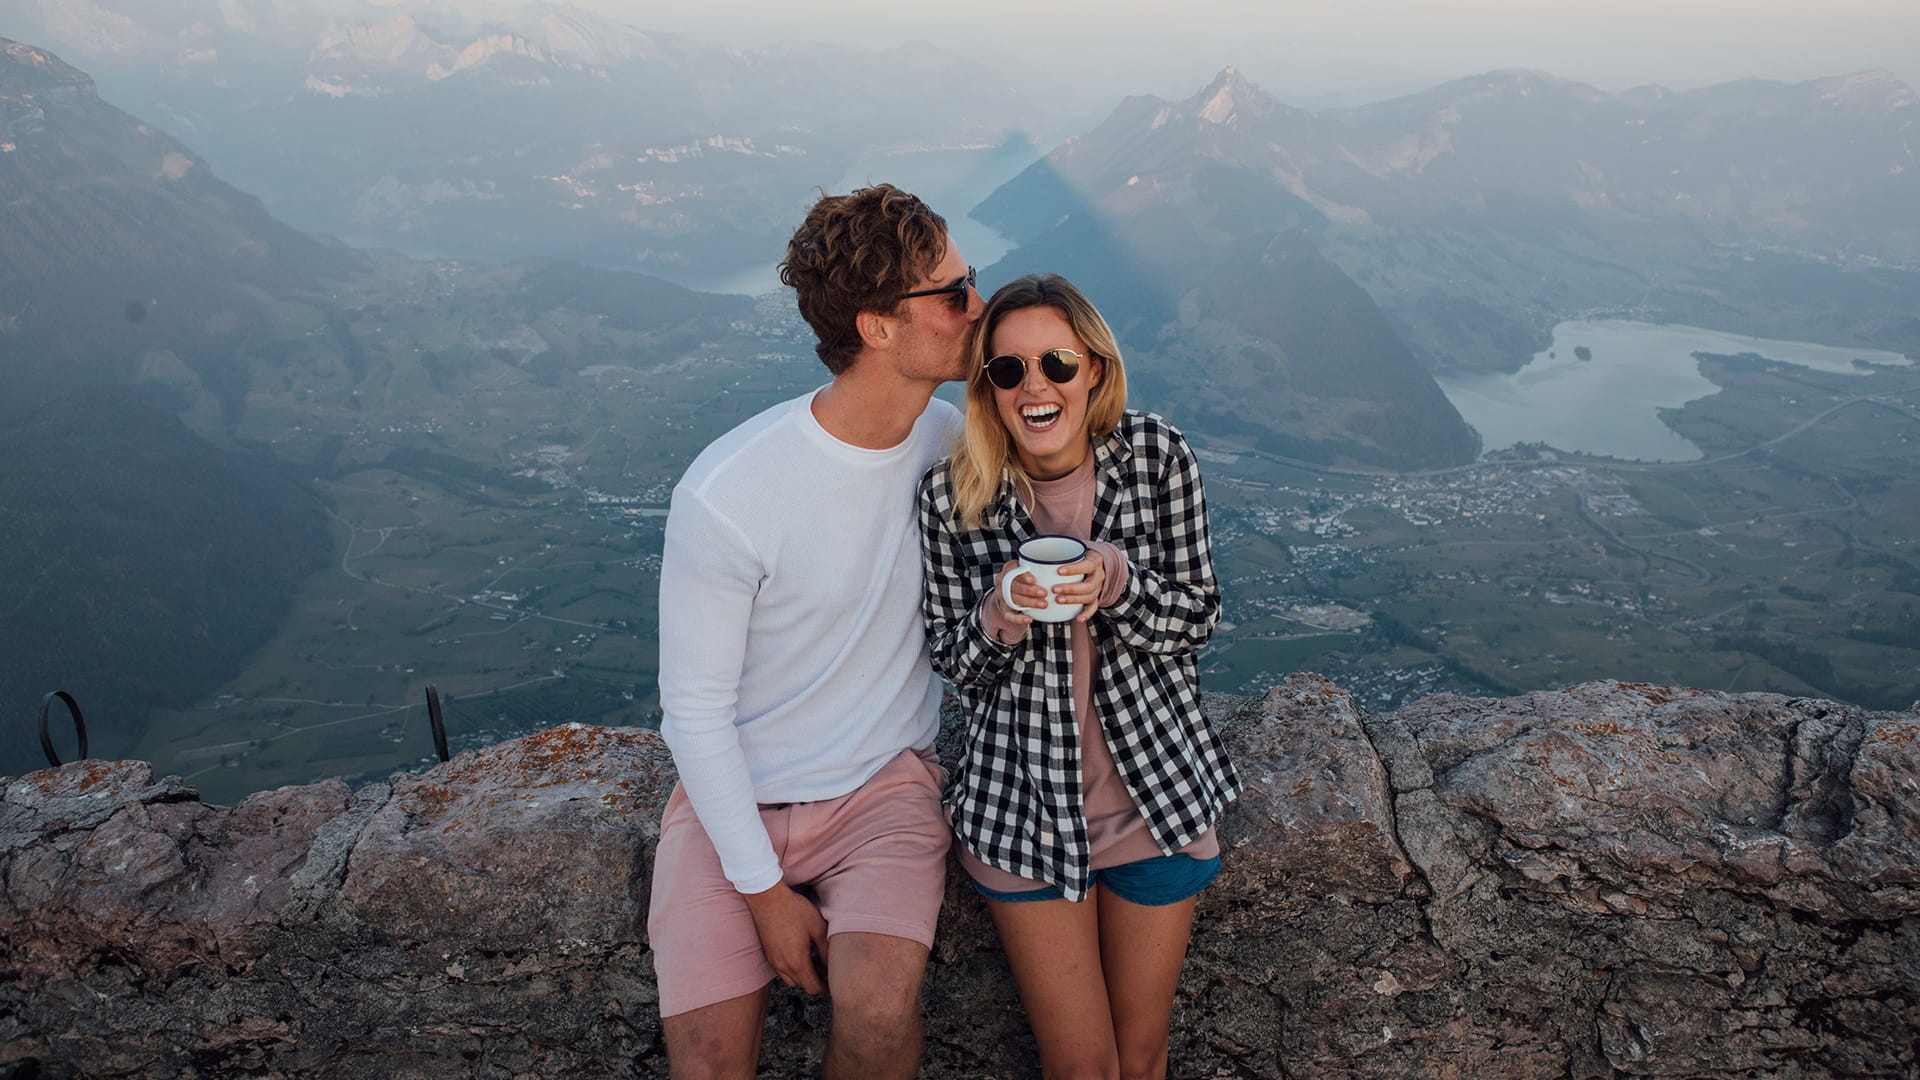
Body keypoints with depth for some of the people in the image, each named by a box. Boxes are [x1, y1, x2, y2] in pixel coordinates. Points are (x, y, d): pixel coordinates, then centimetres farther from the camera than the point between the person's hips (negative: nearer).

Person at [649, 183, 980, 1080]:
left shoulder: (949, 439, -6)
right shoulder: (726, 493, -22)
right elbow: (696, 709, -14)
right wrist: (763, 890, -11)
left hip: (885, 781, 2)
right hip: (734, 795, -2)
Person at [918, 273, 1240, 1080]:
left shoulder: (1157, 456, -10)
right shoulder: (952, 495, -11)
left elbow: (1199, 617, -3)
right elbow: (957, 667, -3)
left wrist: (1117, 582, -23)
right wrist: (1003, 612, -24)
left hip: (1158, 793, 1)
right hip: (1022, 807, -1)